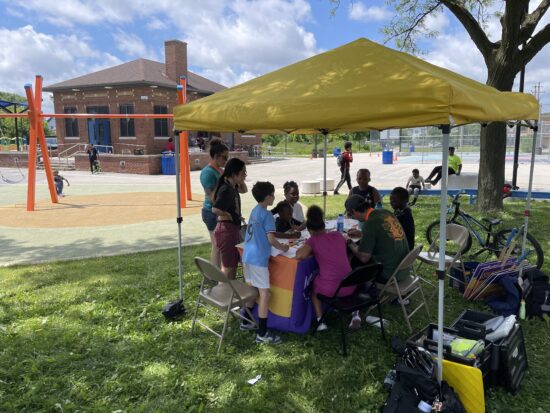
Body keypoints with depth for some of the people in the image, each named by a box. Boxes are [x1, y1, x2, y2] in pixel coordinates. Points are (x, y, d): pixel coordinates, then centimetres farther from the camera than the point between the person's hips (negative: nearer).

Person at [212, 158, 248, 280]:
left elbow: (244, 190, 29)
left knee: (232, 264, 19)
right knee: (228, 266, -1)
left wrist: (241, 182, 10)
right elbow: (215, 209, -30)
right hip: (227, 229, -10)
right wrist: (232, 216, -16)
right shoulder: (226, 189, -20)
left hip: (233, 228, 10)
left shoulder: (232, 187, 8)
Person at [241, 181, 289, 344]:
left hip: (247, 256, 9)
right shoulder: (267, 214, -13)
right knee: (265, 293, -4)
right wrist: (282, 248, 1)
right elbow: (271, 239, -17)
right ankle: (262, 333, 0)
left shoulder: (254, 211, 14)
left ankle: (246, 322, 32)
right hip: (258, 258, -9)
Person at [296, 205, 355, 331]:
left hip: (329, 289, -3)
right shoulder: (337, 235, 9)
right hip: (350, 287, 4)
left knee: (313, 287, 32)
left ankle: (321, 321, 21)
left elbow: (300, 256, -18)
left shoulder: (314, 240, -4)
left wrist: (312, 251, 3)